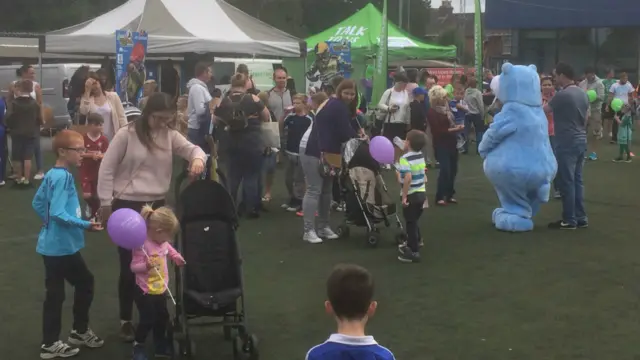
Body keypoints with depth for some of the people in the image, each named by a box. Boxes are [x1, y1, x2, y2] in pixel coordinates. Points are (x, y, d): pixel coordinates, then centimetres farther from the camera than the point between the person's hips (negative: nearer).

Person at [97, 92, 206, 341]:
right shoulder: (127, 134, -10)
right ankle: (125, 319, 18)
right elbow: (107, 169, -7)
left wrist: (198, 158, -29)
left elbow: (192, 149, -4)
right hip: (127, 205, -4)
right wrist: (105, 203, -7)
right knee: (129, 264, 2)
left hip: (157, 205, 4)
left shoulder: (170, 135, 4)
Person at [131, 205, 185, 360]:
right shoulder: (142, 245, -26)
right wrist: (146, 266, -39)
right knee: (148, 320, 0)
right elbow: (134, 267, -23)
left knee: (162, 317, 18)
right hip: (145, 291, -8)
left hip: (161, 289, 8)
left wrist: (177, 258, 9)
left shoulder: (163, 242, 0)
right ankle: (138, 346, 23)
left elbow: (170, 250, 23)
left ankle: (160, 345, 37)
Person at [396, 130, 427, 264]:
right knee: (414, 222, 23)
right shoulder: (421, 156, 7)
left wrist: (404, 196, -26)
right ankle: (412, 245, 37)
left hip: (411, 195, -8)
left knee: (410, 224, 2)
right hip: (421, 193, 8)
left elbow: (408, 178, -32)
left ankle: (414, 253, 7)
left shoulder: (405, 159, -19)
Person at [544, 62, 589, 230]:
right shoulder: (583, 94, 11)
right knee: (577, 180, 12)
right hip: (580, 141, 8)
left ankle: (569, 220, 3)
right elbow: (585, 119, 17)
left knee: (566, 182, -2)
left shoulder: (562, 95, -15)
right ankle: (581, 218, 16)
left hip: (566, 143, -8)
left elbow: (543, 110, -7)